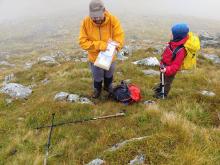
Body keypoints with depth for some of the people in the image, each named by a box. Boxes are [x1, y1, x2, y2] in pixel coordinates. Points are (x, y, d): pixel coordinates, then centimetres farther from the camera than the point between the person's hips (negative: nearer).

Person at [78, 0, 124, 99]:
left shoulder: (113, 20, -21)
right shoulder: (86, 22, -21)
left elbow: (119, 38, -20)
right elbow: (83, 42, -22)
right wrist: (99, 45, -34)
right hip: (94, 57, 0)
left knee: (109, 74, 25)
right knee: (97, 76, 21)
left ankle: (108, 86, 56)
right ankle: (97, 89, 51)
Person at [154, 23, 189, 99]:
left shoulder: (181, 50, -37)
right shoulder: (173, 43, -12)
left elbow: (176, 65, -33)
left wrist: (167, 70, -41)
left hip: (171, 70, -8)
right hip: (165, 67, 8)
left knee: (167, 82, 18)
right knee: (162, 79, 31)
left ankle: (164, 95, 42)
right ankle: (159, 89, 57)